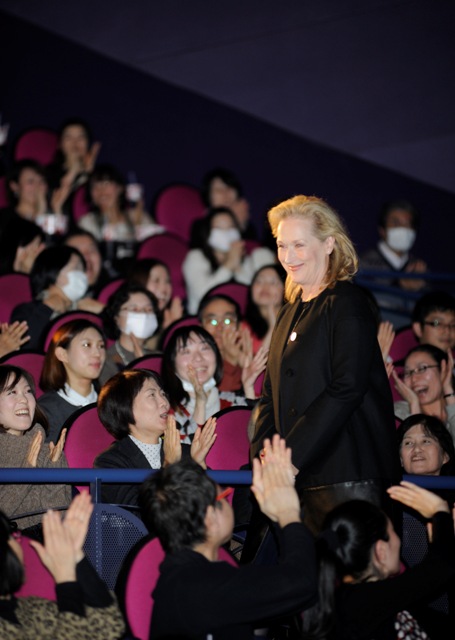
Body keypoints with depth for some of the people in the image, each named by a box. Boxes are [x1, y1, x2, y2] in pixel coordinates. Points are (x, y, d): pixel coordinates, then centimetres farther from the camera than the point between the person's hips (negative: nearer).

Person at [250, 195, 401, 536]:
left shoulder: (347, 303, -5)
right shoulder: (291, 313, 20)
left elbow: (346, 389, -15)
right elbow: (271, 395, 19)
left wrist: (290, 458, -18)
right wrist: (262, 458, 2)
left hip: (349, 474, -7)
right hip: (302, 476, 7)